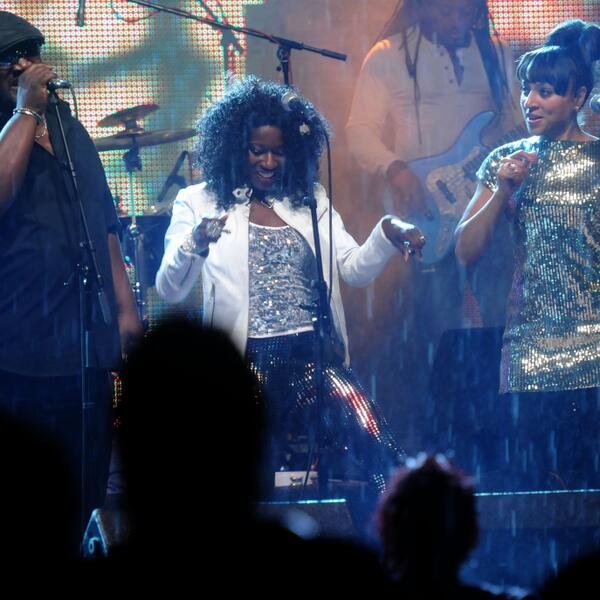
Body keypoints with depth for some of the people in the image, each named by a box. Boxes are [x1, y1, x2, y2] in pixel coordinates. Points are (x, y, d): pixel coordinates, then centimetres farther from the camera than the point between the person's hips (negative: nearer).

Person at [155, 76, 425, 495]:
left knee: (366, 436, -21)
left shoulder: (310, 200, 15)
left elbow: (355, 270, 9)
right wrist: (194, 244, -24)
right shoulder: (200, 204, 5)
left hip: (315, 355, 2)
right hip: (246, 364, -2)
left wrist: (387, 237, -12)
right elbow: (170, 290, -4)